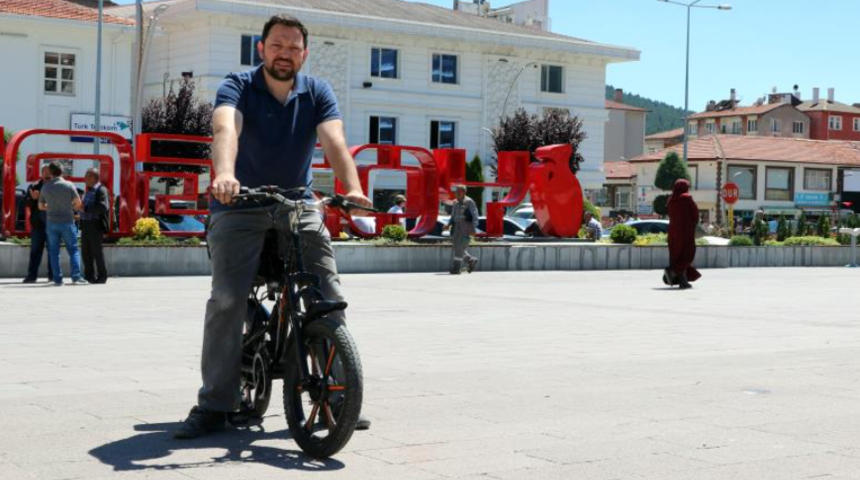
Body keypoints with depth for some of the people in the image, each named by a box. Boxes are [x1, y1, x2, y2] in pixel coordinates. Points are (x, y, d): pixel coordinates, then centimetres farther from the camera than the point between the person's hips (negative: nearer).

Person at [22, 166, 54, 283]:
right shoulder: (34, 186, 6)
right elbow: (28, 204, 3)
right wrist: (33, 198, -16)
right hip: (38, 223, 1)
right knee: (35, 250, 3)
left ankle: (52, 275, 14)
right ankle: (32, 275, 4)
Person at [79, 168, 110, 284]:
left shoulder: (101, 190, -10)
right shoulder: (88, 191, 19)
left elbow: (103, 207, -24)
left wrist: (85, 209, -24)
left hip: (96, 225, -9)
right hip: (86, 225, 9)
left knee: (97, 251, -5)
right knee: (86, 251, 8)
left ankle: (102, 276, 2)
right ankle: (89, 275, 16)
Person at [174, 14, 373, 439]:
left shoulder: (317, 93, 0)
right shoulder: (238, 87, -7)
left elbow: (334, 141, -18)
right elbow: (225, 129, -29)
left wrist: (352, 188, -38)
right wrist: (223, 173, -51)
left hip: (298, 205, 3)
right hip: (240, 205, -2)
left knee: (330, 297, -6)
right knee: (227, 301, -14)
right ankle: (214, 405, -6)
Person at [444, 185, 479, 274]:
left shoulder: (469, 202, -5)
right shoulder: (455, 203, 15)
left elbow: (475, 216, -7)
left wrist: (474, 228, -18)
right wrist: (448, 224, 3)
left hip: (465, 229, -7)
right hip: (456, 228, 7)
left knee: (459, 247, -13)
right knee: (456, 248, 8)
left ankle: (456, 268, -10)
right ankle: (471, 261, 26)